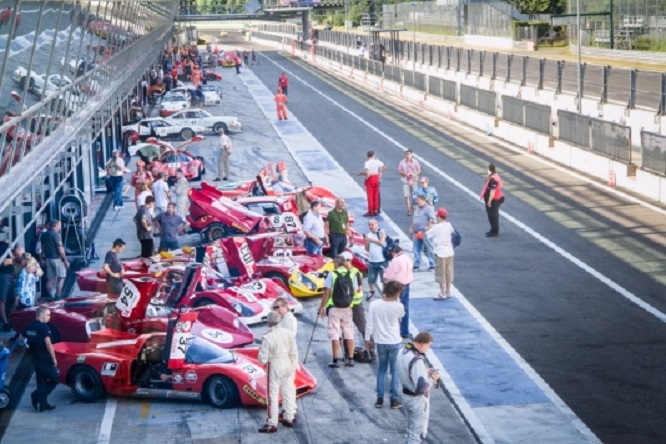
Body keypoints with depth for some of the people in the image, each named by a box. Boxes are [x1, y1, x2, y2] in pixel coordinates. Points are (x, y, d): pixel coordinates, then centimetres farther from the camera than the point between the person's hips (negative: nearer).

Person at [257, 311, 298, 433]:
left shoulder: (267, 337, -21)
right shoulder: (288, 333, -5)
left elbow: (263, 359, -17)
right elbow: (294, 353, 3)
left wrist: (263, 359, 5)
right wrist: (293, 366, 15)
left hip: (274, 366, -5)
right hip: (287, 364, 6)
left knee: (273, 395, 2)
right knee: (287, 392, 18)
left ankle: (272, 424, 4)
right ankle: (289, 419, 29)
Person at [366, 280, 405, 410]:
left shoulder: (374, 305, -12)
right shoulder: (398, 306, -14)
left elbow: (370, 324, -7)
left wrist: (368, 339, 5)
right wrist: (396, 300, 8)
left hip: (380, 342, 2)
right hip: (395, 342, -2)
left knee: (381, 369, 16)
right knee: (395, 370, 9)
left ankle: (380, 399, 15)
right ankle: (394, 400, 9)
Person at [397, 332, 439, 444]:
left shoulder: (402, 352, -3)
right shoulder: (416, 360, -31)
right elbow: (422, 387, -31)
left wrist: (425, 372, 7)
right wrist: (432, 379, -14)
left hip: (406, 395, 9)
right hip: (418, 399, -9)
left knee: (411, 428, 25)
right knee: (417, 432, 8)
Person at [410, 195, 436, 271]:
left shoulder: (428, 208, -9)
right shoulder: (416, 208, 16)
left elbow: (432, 221, -15)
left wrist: (427, 230, -22)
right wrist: (411, 228, 21)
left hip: (425, 232, -7)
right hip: (416, 232, 7)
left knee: (429, 249, -4)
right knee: (416, 249, 10)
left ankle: (432, 265, 1)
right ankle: (416, 265, 17)